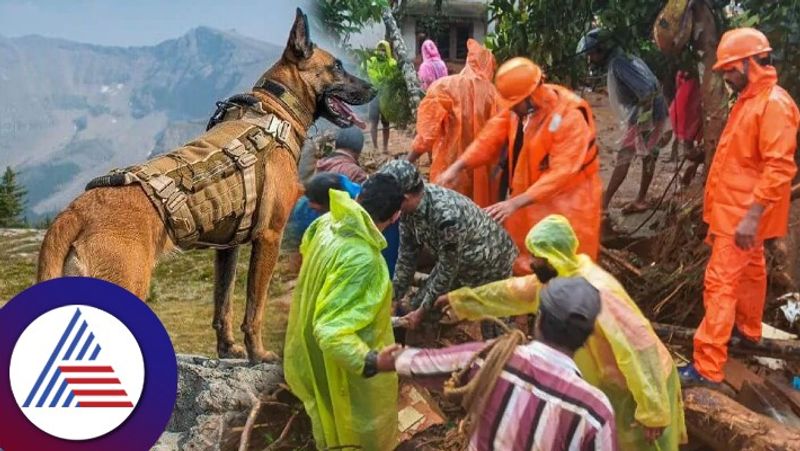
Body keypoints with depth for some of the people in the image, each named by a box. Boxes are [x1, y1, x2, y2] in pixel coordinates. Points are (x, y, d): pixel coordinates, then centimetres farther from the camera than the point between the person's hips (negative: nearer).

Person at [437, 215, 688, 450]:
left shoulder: (597, 292, -33)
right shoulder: (553, 279, -6)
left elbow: (640, 348, -34)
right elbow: (513, 291, 12)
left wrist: (652, 411, -31)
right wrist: (459, 299, 19)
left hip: (637, 388, -8)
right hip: (606, 381, 8)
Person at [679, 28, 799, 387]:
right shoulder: (749, 99, 11)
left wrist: (752, 215, -28)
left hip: (744, 214, -10)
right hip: (734, 209, 10)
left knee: (720, 283, -12)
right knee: (748, 271, 24)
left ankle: (707, 367, -10)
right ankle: (748, 329, 42)